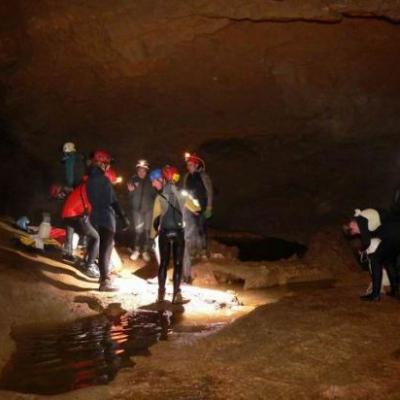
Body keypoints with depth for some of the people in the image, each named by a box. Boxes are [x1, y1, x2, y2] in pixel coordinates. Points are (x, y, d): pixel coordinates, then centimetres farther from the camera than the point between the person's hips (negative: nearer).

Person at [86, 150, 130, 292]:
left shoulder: (90, 179, 9)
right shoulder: (103, 179, -18)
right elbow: (113, 201, -18)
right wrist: (123, 217, -14)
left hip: (96, 215, 9)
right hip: (106, 216, -9)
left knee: (104, 246, 20)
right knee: (106, 247, -5)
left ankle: (104, 274, 31)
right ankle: (105, 281, -3)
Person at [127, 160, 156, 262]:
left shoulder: (150, 180, -4)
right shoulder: (133, 180, -1)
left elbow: (155, 195, 2)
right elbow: (130, 196, 4)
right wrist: (130, 191, -14)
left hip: (148, 209, 0)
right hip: (137, 209, 0)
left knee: (147, 230, 6)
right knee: (138, 230, 2)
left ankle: (145, 251, 17)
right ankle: (136, 250, 17)